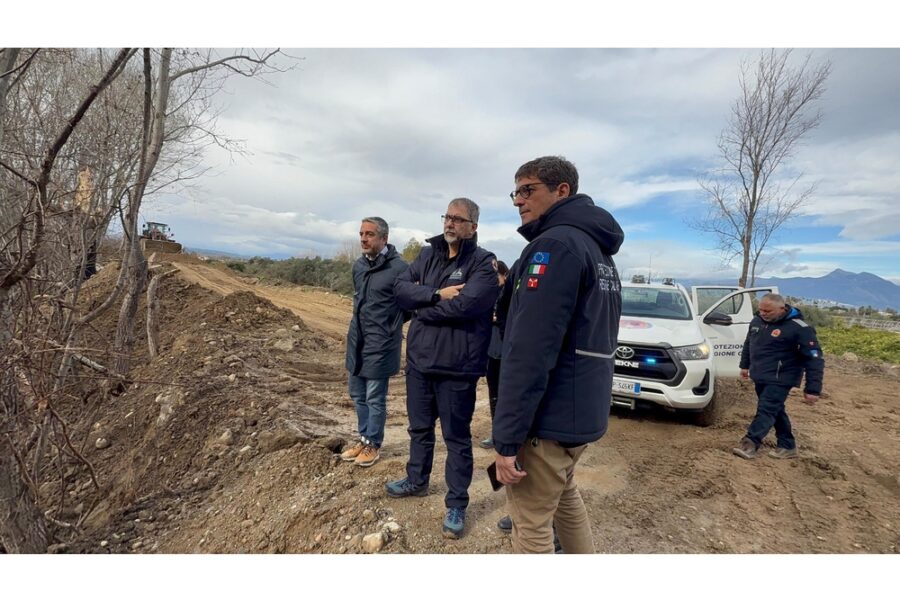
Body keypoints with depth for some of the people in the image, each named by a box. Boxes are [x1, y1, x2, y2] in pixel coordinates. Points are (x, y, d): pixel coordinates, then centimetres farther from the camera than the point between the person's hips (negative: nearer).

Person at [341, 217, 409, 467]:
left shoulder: (398, 267, -17)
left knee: (375, 398, 5)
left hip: (380, 343, -7)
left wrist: (390, 326, -10)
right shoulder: (358, 265, 6)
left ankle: (373, 444, 23)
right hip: (356, 340, 7)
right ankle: (364, 438, 34)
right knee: (357, 394, 17)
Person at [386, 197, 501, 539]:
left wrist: (421, 301, -11)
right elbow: (400, 289, -3)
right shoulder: (427, 254, 9)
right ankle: (417, 481, 44)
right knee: (419, 428, 22)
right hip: (418, 359, 6)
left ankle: (456, 504, 25)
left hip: (456, 367, -5)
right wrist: (437, 295, -19)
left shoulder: (484, 263, -9)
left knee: (456, 437, 9)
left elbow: (465, 305, -25)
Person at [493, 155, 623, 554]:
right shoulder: (599, 251, 15)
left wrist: (507, 437, -22)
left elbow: (530, 350, -25)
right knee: (563, 495, 27)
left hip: (550, 417, -10)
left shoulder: (555, 244, -17)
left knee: (531, 522, 6)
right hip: (583, 411, 10)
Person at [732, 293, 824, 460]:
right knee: (776, 411, 14)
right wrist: (745, 365, 27)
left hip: (780, 379, -7)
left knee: (766, 410, -11)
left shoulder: (799, 328, -17)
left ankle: (750, 443, -14)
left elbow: (814, 359, -17)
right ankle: (787, 446, 25)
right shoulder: (757, 321, 3)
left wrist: (813, 389, -20)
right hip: (760, 377, 8)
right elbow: (748, 344, 21)